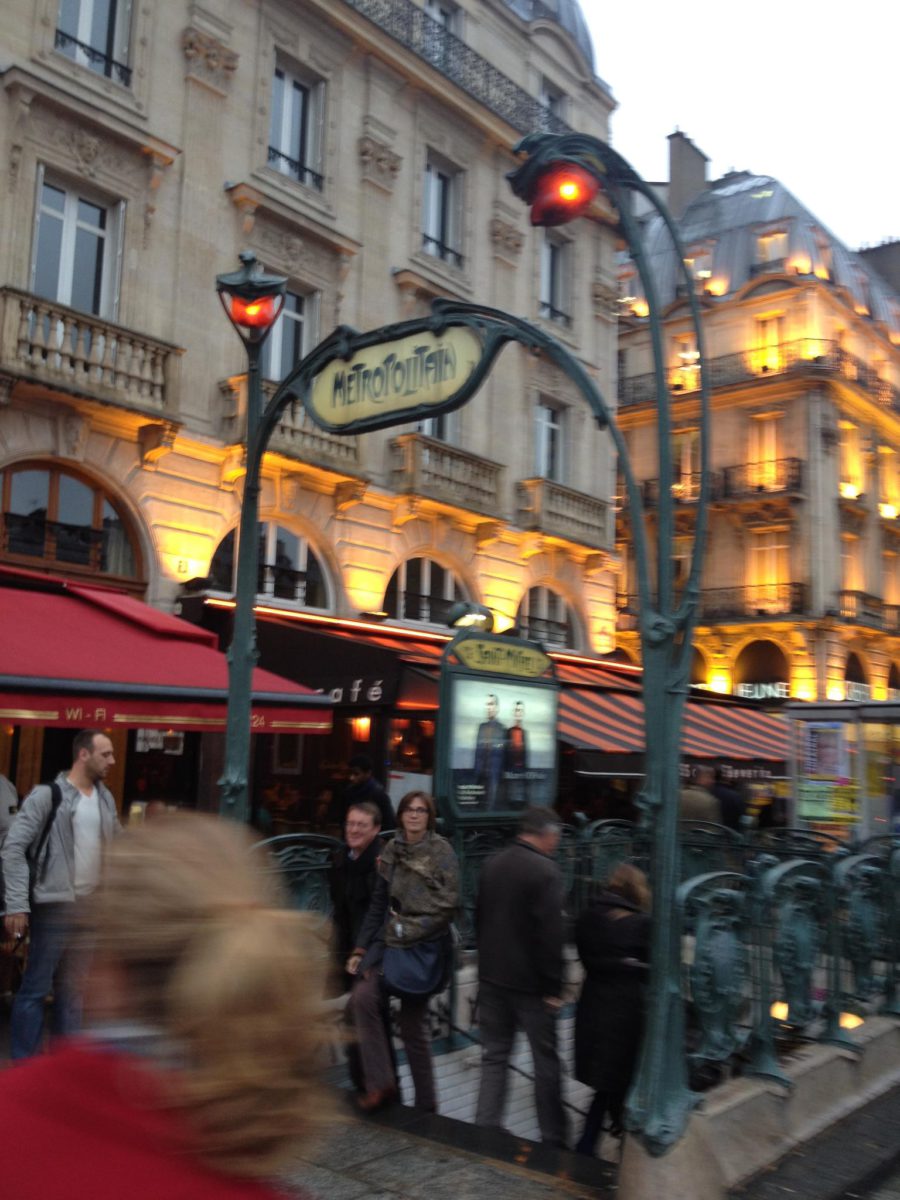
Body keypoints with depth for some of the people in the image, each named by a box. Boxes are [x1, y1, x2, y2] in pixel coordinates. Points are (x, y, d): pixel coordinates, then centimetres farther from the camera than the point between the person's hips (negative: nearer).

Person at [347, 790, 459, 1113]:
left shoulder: (441, 851, -7)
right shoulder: (392, 850, 7)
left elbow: (447, 905, -12)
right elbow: (379, 903, 10)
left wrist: (408, 930, -15)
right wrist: (361, 948, 6)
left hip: (423, 944, -4)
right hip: (389, 939, 4)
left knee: (413, 1026, 3)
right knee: (362, 998, -17)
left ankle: (426, 1104, 20)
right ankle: (380, 1083, -5)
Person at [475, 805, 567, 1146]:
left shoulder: (492, 865, 4)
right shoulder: (545, 871, -18)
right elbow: (552, 933, -20)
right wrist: (554, 986, -12)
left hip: (492, 977, 6)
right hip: (530, 982, -6)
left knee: (494, 1056, 15)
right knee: (546, 1061, 8)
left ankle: (485, 1129, 16)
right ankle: (553, 1137, 18)